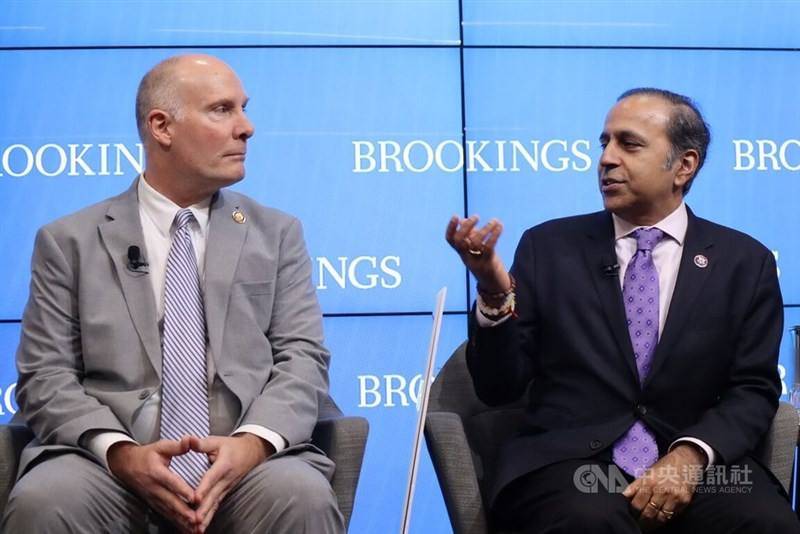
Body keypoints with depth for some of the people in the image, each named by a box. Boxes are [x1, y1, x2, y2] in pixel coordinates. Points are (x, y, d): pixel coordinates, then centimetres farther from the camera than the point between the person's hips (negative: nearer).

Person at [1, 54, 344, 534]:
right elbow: (46, 377, 4)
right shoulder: (70, 241, 12)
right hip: (109, 461, 0)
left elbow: (302, 357, 6)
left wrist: (253, 443, -15)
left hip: (248, 461, 1)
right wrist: (121, 453, -15)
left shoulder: (277, 233, 16)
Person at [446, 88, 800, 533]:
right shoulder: (548, 247, 8)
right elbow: (499, 389, 6)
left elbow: (754, 390, 5)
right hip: (571, 461, -1)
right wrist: (494, 292, -12)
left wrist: (691, 455, -13)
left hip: (695, 463, 1)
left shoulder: (745, 262, 10)